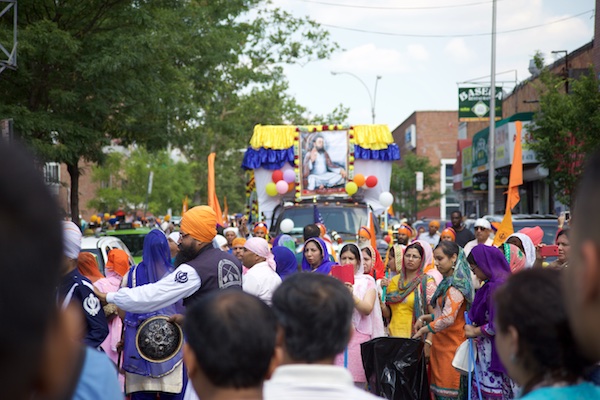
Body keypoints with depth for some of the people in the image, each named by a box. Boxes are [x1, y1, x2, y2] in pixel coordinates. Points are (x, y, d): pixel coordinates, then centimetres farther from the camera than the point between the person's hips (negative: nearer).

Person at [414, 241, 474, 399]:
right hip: (441, 343, 9)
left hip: (450, 345, -9)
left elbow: (448, 318, -22)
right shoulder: (448, 282, 16)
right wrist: (426, 318, 11)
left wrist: (424, 330, -11)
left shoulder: (456, 285, -14)